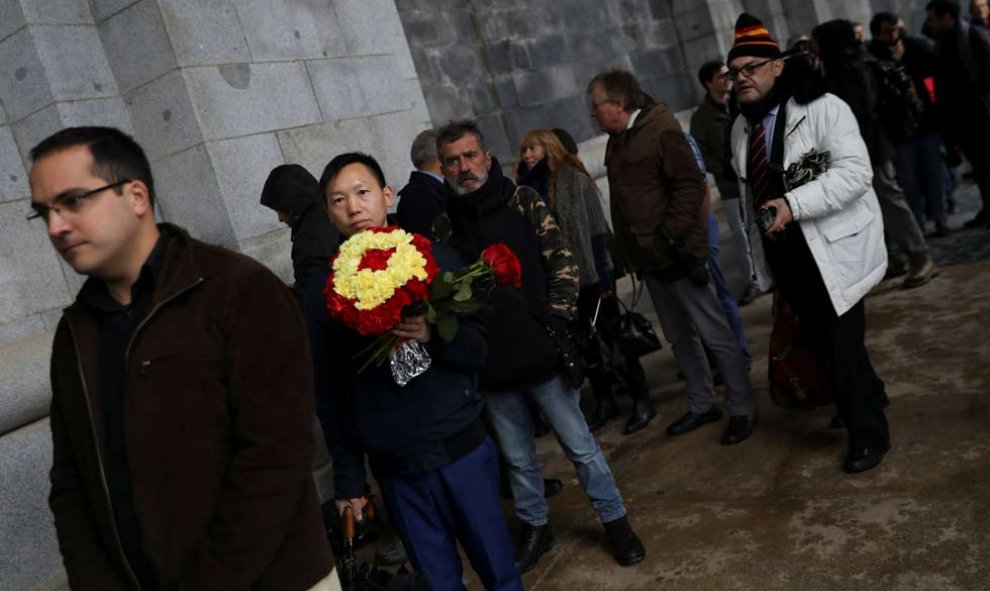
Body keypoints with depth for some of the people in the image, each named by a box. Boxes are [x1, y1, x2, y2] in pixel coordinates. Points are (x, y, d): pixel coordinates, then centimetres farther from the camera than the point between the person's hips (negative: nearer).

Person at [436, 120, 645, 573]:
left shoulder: (522, 201, -3)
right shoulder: (441, 221, -1)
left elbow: (562, 261, -3)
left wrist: (557, 322, -10)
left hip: (539, 350, -1)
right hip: (490, 363, 2)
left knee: (579, 444, 11)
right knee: (517, 457, 17)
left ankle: (614, 519, 31)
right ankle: (535, 527, 38)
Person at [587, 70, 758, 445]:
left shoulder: (661, 131, -14)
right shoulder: (616, 140, 12)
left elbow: (690, 184, -19)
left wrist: (672, 235, -20)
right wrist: (631, 251, 14)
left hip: (677, 254, -9)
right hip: (649, 258, 9)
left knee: (713, 333, 0)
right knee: (679, 336, 17)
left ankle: (742, 408, 13)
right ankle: (701, 404, 29)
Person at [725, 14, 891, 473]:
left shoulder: (823, 108, -12)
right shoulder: (742, 127, 10)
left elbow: (855, 172, -21)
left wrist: (793, 204, -30)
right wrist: (760, 258, 19)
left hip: (832, 247, -7)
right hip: (784, 254, 7)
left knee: (843, 343, -5)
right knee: (819, 340, 17)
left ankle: (869, 432, 13)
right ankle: (868, 396, 42)